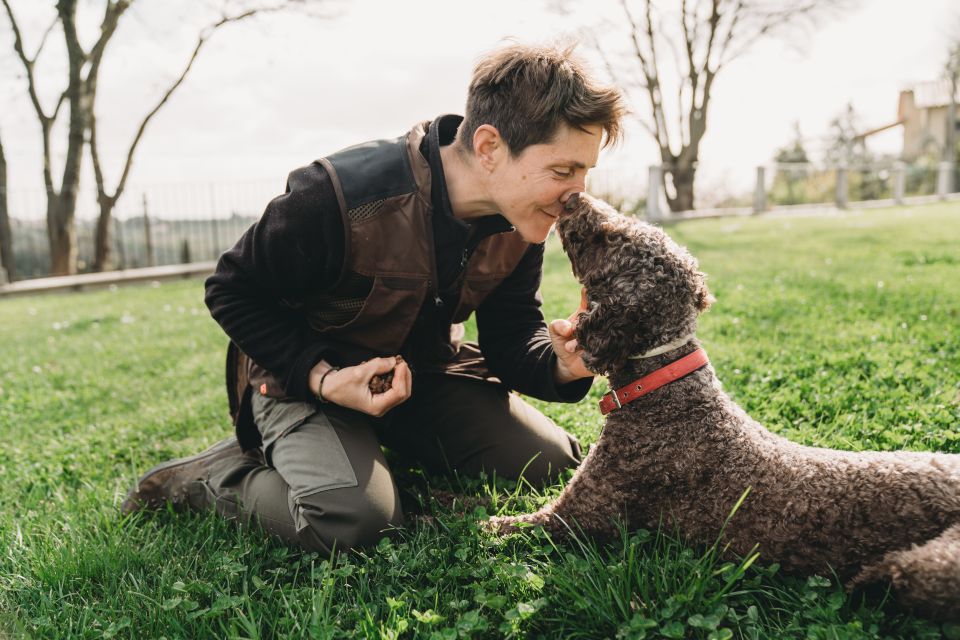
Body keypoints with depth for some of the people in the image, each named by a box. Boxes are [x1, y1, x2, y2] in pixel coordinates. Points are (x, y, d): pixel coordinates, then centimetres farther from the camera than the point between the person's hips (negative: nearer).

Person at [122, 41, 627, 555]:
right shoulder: (337, 198, -31)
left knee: (554, 464, 0)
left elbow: (511, 334, -4)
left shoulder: (519, 222, -12)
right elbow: (232, 292, -16)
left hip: (425, 369, 6)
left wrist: (559, 364, -27)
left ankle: (387, 443, 17)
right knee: (352, 519, -31)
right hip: (307, 375, -6)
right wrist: (320, 376, -27)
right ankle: (213, 476, 0)